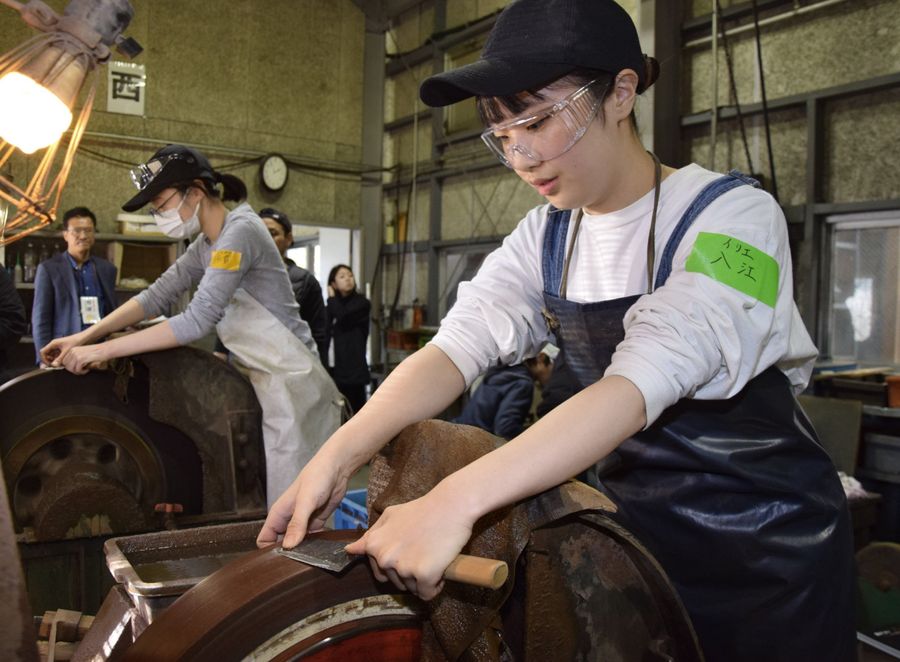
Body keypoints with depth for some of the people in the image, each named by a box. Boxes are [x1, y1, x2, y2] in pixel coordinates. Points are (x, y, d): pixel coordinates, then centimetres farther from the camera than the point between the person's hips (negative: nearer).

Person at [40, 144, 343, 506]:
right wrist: (84, 336, -1)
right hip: (258, 382, 9)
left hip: (289, 386, -9)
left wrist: (103, 350, -20)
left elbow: (198, 319, -23)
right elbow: (158, 294, 10)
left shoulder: (240, 231, -17)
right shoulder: (207, 244, 12)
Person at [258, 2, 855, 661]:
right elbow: (459, 343, -16)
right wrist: (337, 457, -31)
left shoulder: (731, 217, -21)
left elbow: (644, 379, -36)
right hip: (634, 526, 4)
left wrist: (457, 500, -45)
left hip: (765, 543, -4)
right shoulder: (548, 236, -2)